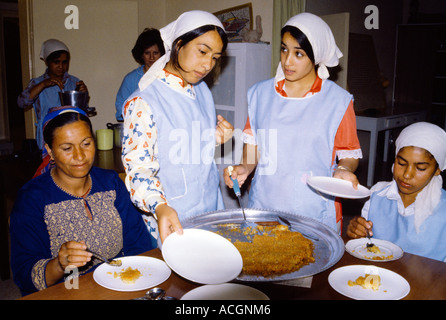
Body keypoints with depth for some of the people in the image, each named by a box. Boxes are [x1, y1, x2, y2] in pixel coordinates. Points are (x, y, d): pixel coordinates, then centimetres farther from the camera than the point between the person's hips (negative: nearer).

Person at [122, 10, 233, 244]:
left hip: (210, 211, 7)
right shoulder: (143, 102, -18)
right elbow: (138, 167, -21)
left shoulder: (202, 90, 6)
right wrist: (160, 206, -39)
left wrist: (216, 138, -4)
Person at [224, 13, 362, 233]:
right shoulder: (260, 94, 7)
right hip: (263, 205, 2)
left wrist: (343, 171, -16)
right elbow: (253, 146, 11)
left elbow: (349, 154, 4)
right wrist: (244, 168, -7)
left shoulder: (338, 101, -2)